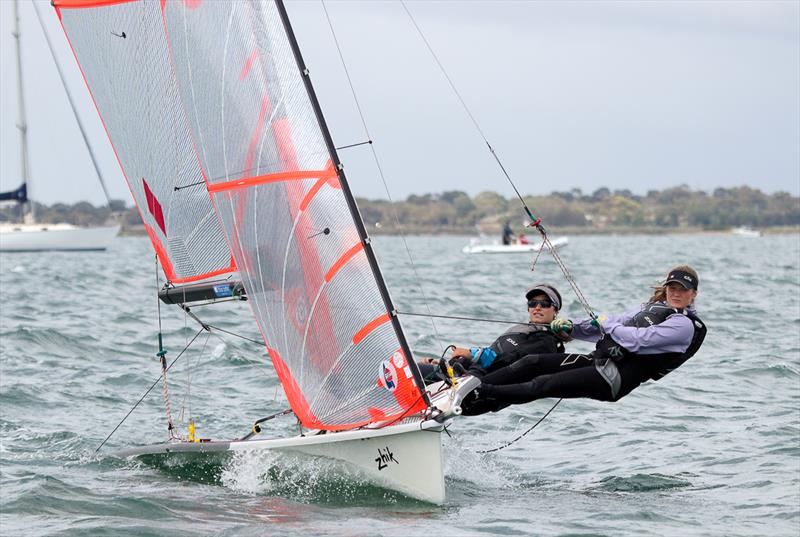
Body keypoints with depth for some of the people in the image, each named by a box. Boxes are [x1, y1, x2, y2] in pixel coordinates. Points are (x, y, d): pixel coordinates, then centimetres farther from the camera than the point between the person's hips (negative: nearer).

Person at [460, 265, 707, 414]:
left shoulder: (685, 325, -5)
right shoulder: (653, 308, 23)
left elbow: (636, 340, -16)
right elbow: (604, 329, 23)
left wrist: (607, 324, -1)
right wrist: (572, 327, 8)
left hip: (613, 379, -8)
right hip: (599, 360, 8)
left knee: (544, 385, -22)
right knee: (531, 363, -8)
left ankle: (478, 397, -27)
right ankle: (470, 387, -11)